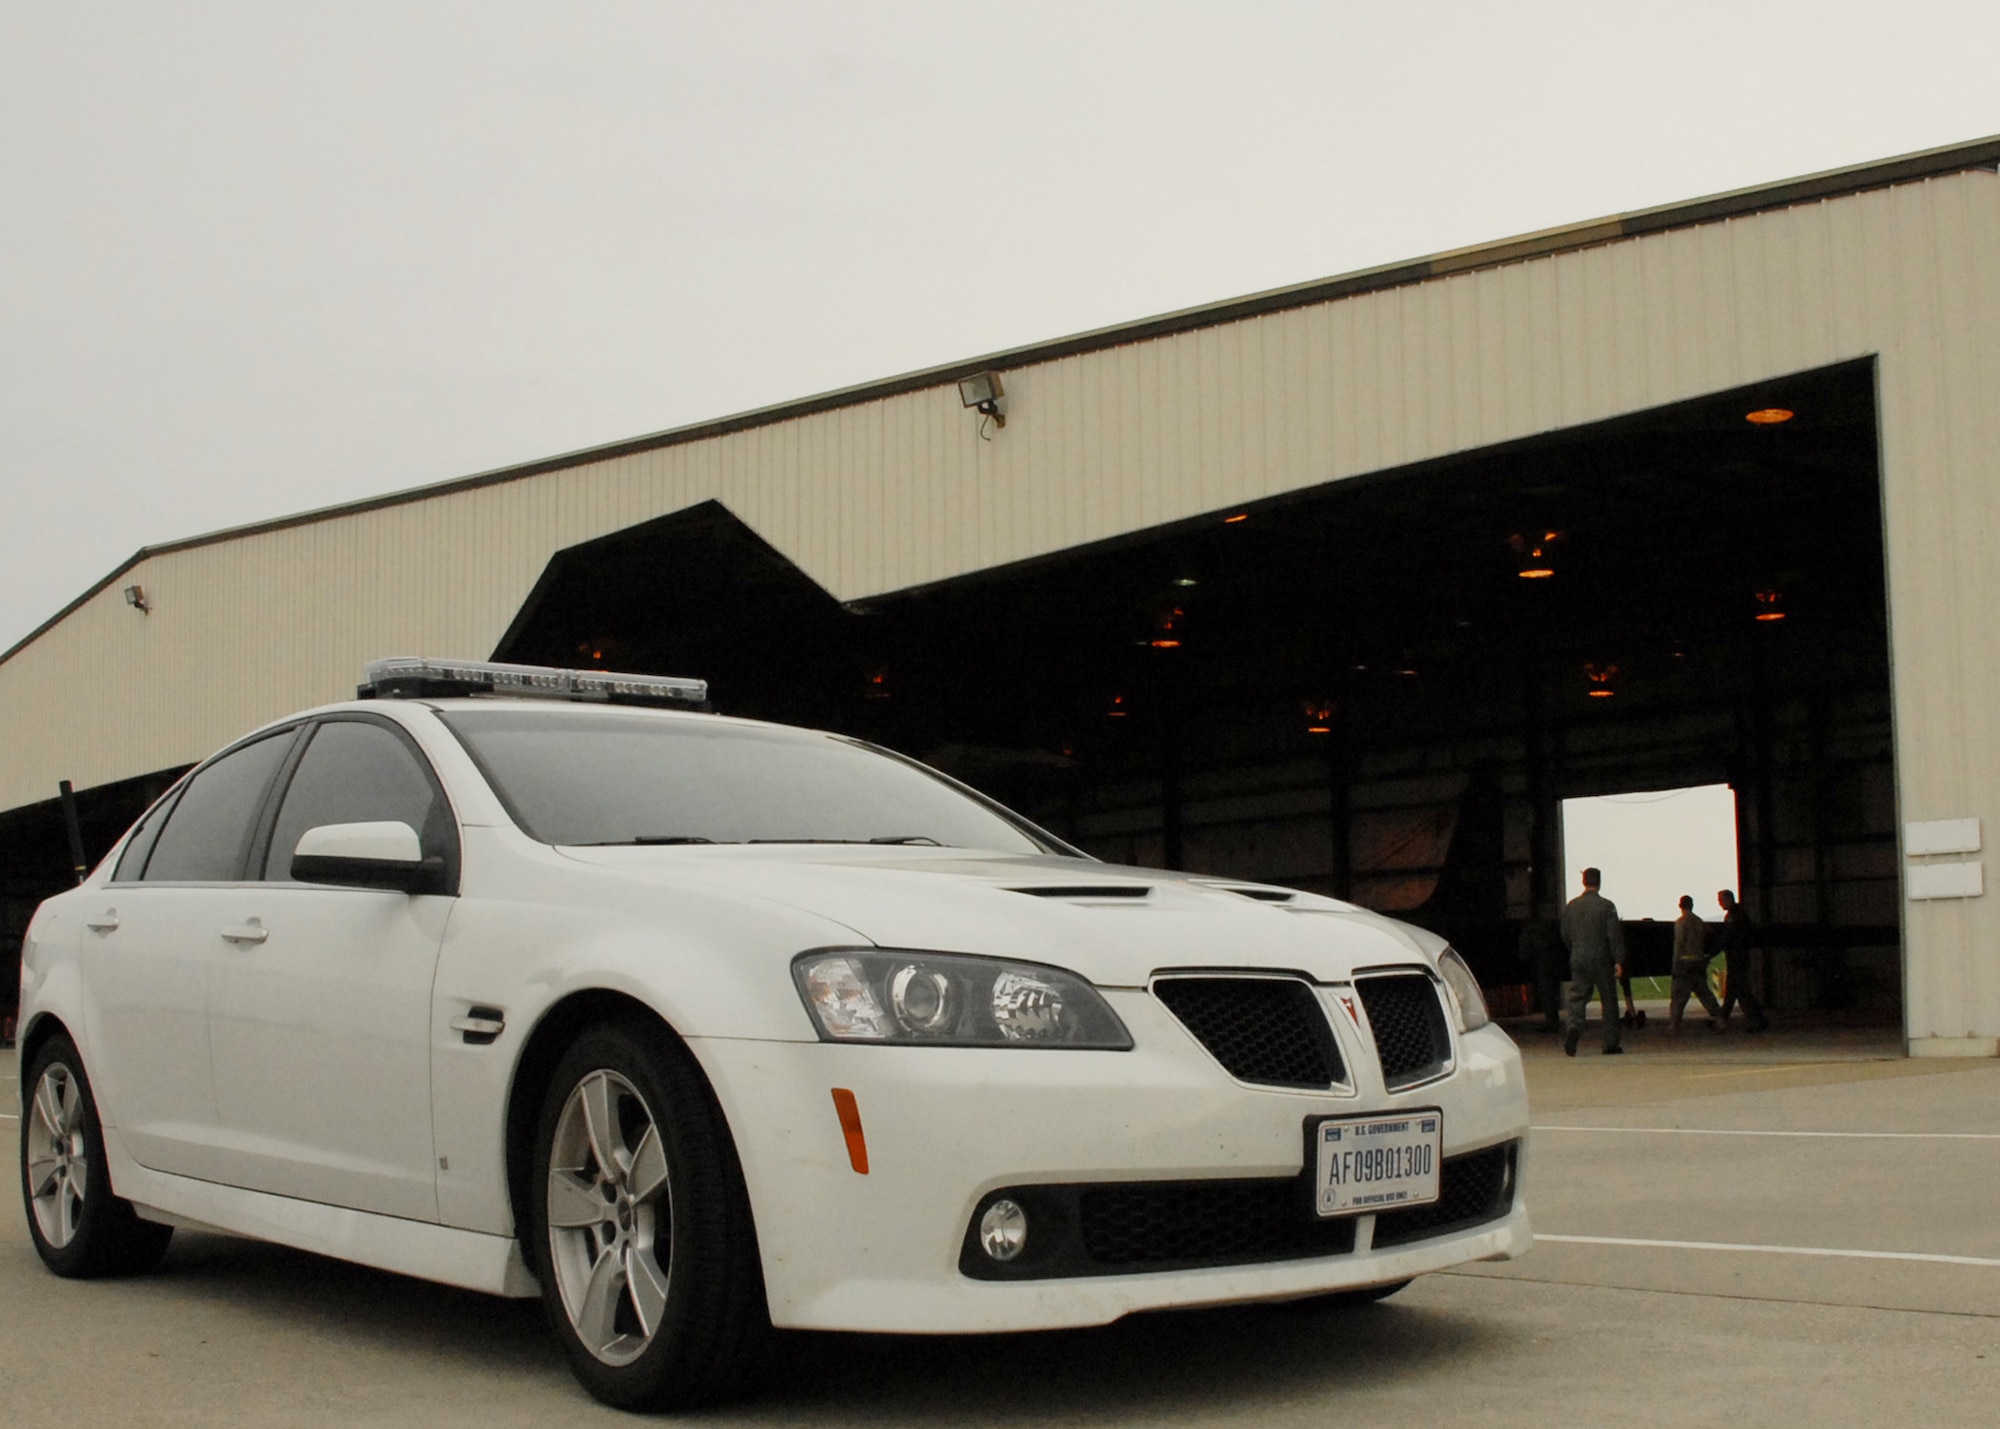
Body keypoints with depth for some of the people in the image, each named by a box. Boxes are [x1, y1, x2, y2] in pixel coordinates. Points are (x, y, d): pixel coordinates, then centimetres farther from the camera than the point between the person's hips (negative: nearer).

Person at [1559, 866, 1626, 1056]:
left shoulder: (1571, 906, 5)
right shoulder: (1606, 906, -7)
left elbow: (1565, 934, 11)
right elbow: (1614, 935, -11)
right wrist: (1618, 960, -8)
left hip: (1578, 960, 3)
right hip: (1601, 958, -3)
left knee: (1577, 997, 3)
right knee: (1609, 1000, 6)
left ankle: (1574, 1027, -26)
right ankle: (1610, 1043, 8)